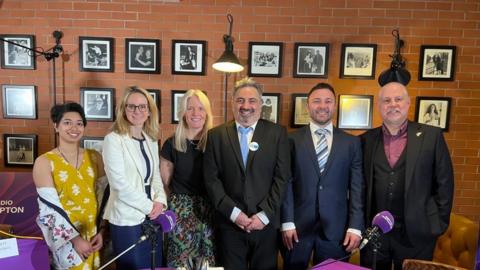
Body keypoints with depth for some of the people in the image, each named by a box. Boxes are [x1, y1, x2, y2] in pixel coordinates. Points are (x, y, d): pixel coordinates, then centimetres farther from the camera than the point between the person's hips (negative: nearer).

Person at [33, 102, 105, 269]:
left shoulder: (94, 157, 4)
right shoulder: (44, 162, -5)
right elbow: (49, 206, -10)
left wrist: (102, 231, -3)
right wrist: (75, 238, -14)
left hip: (94, 235, 3)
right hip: (65, 239, -3)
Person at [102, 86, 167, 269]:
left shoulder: (151, 141, 8)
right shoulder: (113, 140, -11)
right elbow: (120, 183, -17)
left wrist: (160, 201, -6)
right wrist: (149, 206, -13)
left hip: (152, 217, 6)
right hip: (127, 219, -6)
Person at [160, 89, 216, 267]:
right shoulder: (172, 144, -3)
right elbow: (165, 182, 6)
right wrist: (178, 199, 8)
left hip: (209, 209, 1)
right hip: (181, 210, 0)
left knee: (208, 262, 11)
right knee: (181, 261, 7)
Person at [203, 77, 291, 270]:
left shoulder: (277, 133, 1)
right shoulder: (216, 135, 2)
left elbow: (282, 178, -3)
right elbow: (211, 179, -1)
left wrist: (264, 214, -8)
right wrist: (233, 212, -8)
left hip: (266, 223, 0)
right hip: (230, 223, 1)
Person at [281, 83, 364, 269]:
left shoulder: (351, 142, 5)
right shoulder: (292, 140, 0)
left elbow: (357, 187, 2)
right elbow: (286, 183, -3)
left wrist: (355, 226, -3)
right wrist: (287, 222, -7)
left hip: (335, 227, 1)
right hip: (297, 226, -1)